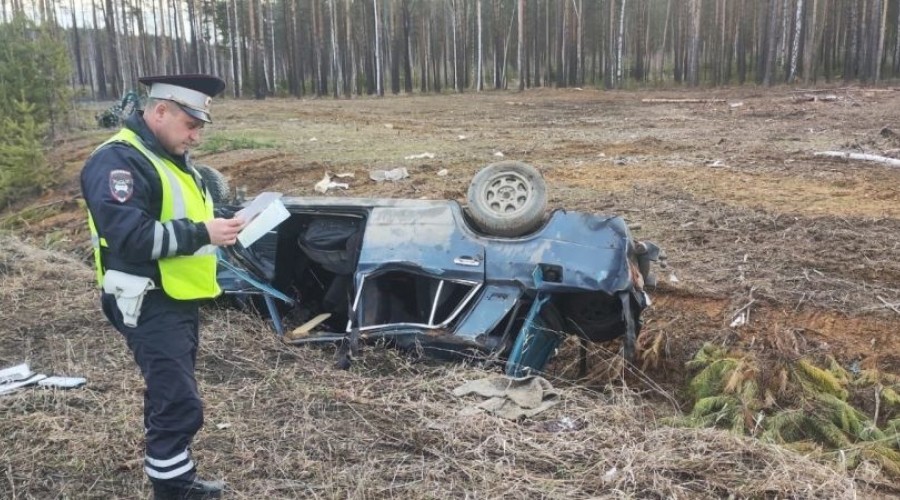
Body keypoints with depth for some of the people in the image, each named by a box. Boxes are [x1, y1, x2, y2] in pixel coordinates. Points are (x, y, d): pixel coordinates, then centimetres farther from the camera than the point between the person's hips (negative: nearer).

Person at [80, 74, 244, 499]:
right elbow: (131, 237, -28)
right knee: (180, 404, -10)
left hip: (179, 299, 10)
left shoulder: (169, 157, 15)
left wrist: (219, 225, 6)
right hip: (149, 305, -10)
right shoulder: (118, 161, -18)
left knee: (169, 395, 20)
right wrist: (203, 233, -24)